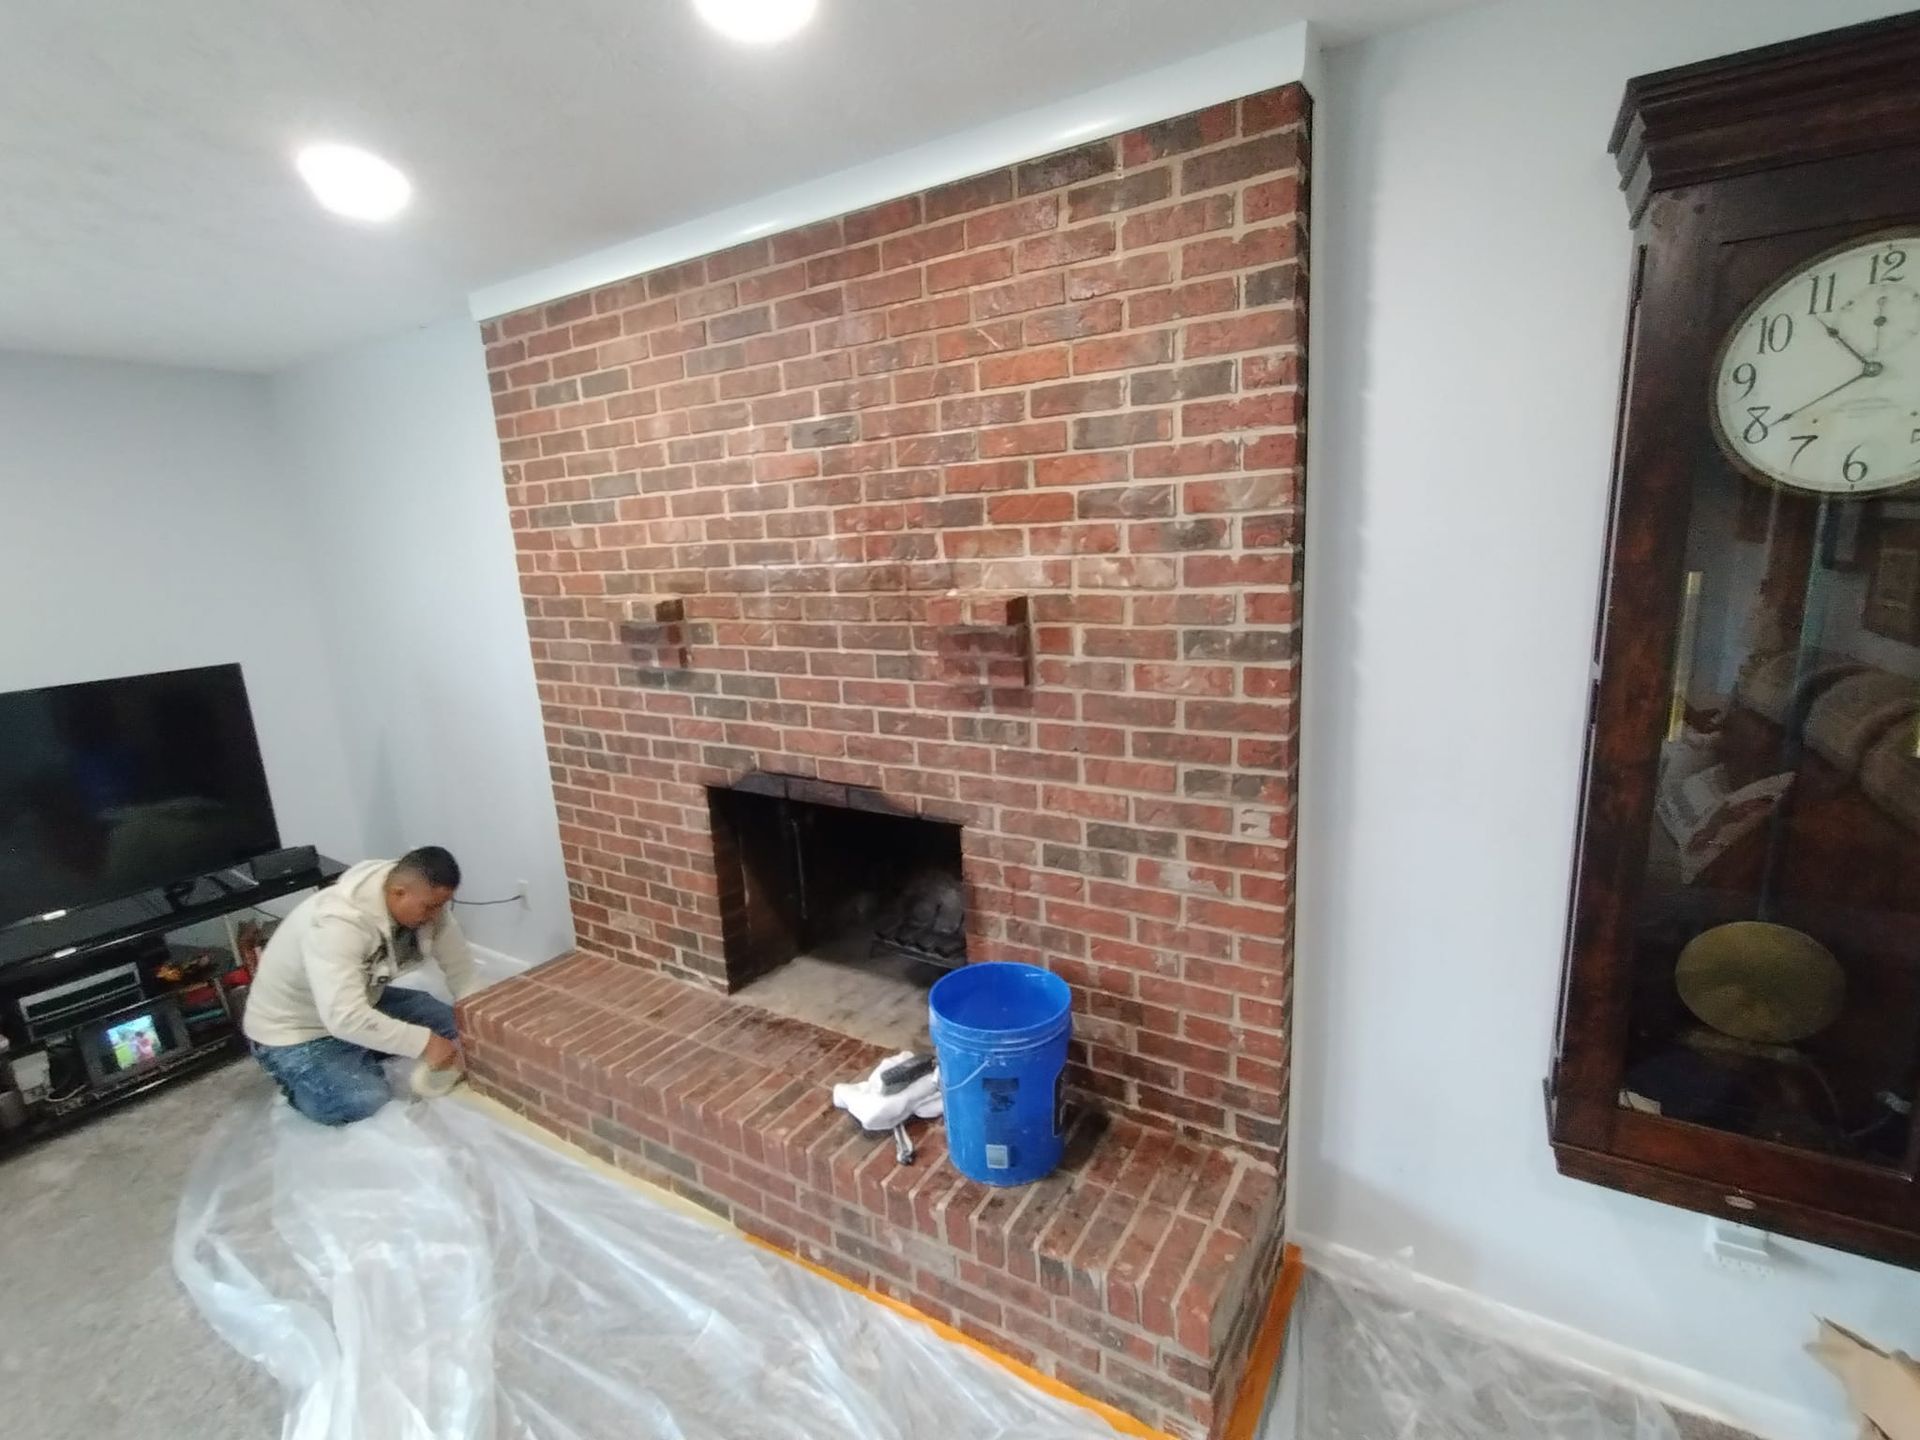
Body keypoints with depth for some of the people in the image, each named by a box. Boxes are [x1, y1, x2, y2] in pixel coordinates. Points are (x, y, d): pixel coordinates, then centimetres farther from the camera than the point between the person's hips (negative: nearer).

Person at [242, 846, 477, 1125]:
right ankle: (296, 1077, 4)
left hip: (363, 1003, 7)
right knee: (367, 1101, -24)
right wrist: (424, 1043, -38)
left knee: (452, 1023, -5)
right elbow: (345, 1019, -44)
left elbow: (462, 968, -9)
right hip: (293, 1031, -7)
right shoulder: (337, 923, -38)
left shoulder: (425, 901, -16)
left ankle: (355, 1059, 8)